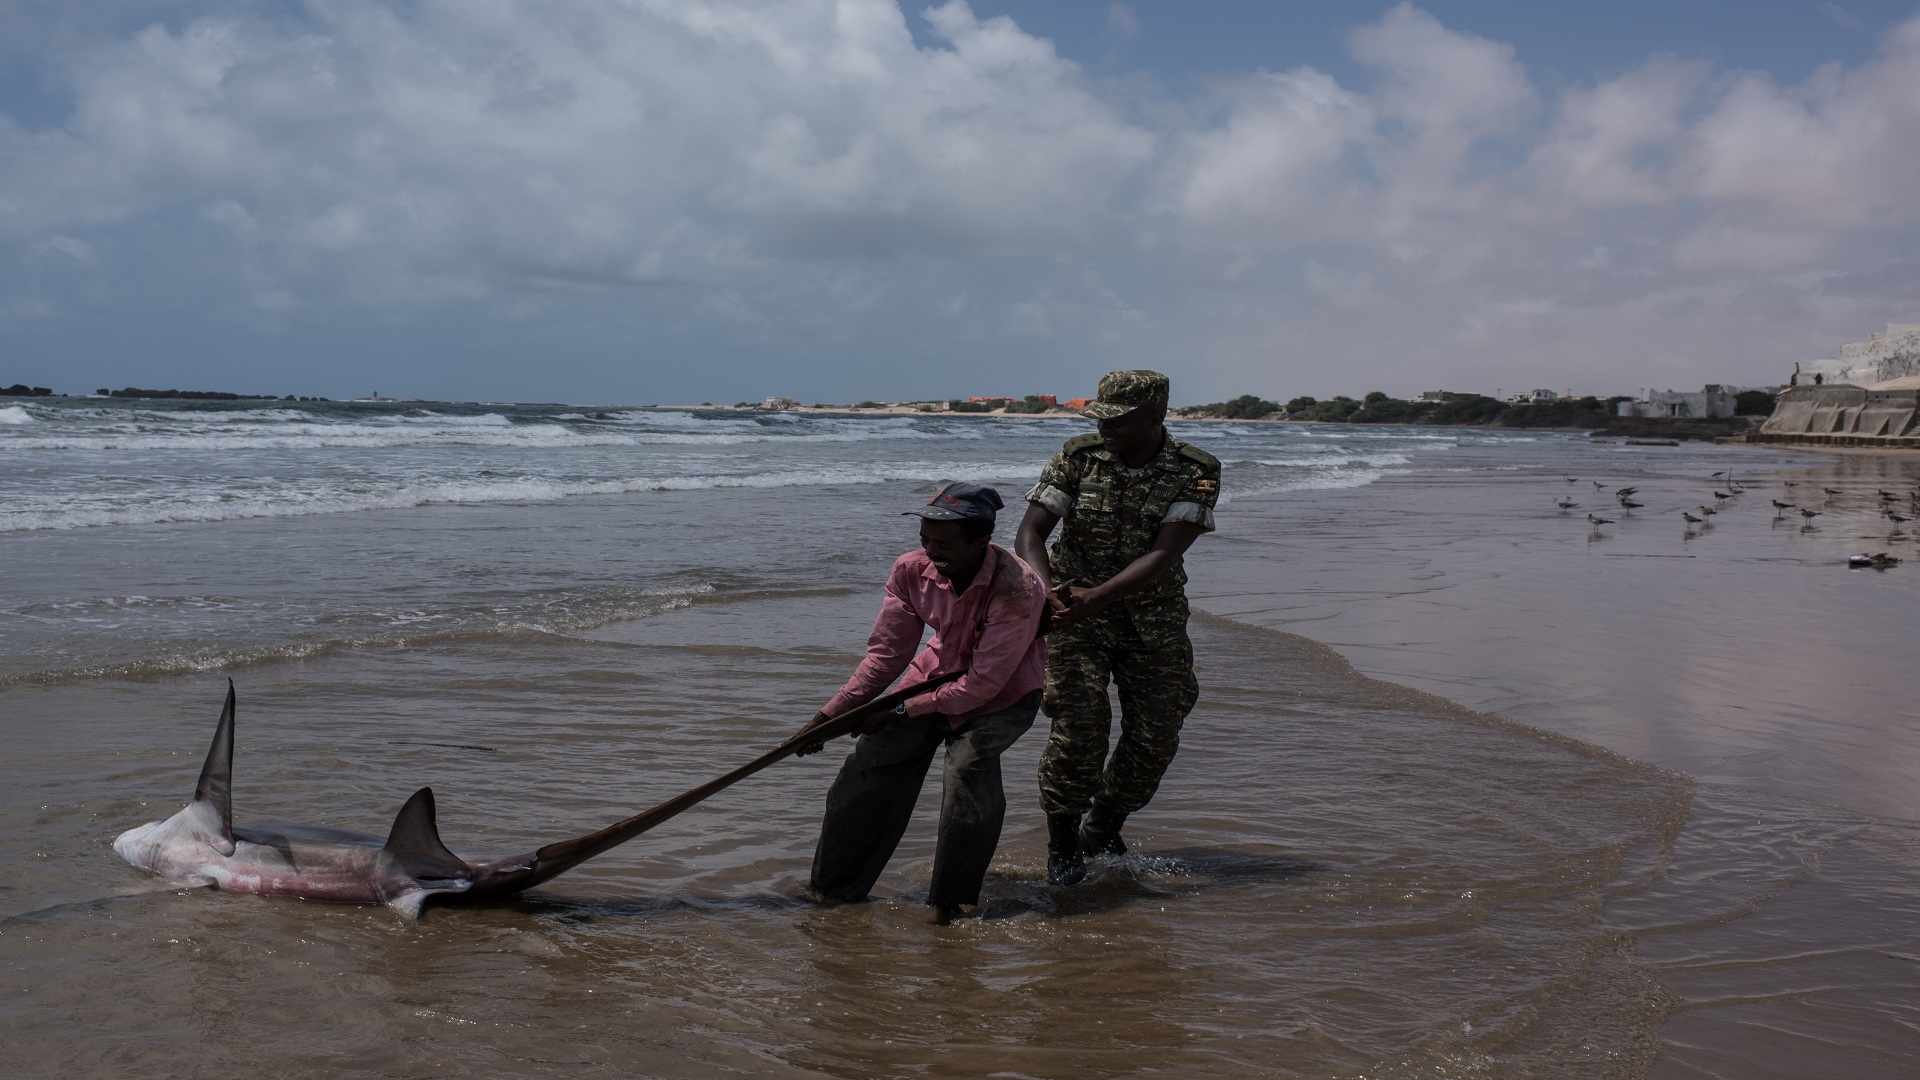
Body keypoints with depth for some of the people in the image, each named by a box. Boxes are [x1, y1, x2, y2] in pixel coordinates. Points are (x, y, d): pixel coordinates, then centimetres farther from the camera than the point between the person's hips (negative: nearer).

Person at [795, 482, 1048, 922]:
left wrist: (902, 710, -22)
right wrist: (829, 715, -9)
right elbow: (886, 653, -6)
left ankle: (951, 903, -13)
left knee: (970, 764, -31)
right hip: (938, 671, 5)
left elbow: (984, 683, -29)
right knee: (867, 767, -1)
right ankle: (833, 890, 18)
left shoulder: (1015, 589, -33)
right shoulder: (912, 570, -17)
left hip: (1002, 693, -5)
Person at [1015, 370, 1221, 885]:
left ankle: (1103, 827, 26)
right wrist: (1048, 592, -29)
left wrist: (1096, 597, -31)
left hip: (1154, 618, 1)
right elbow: (1029, 535, -9)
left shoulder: (1196, 472, -10)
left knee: (1155, 736, 1)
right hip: (1078, 615, -1)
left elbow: (1163, 556, -20)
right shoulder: (1077, 457, -6)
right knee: (1079, 724, -15)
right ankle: (1062, 843, 3)